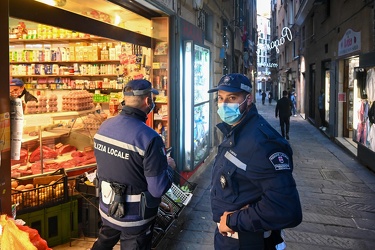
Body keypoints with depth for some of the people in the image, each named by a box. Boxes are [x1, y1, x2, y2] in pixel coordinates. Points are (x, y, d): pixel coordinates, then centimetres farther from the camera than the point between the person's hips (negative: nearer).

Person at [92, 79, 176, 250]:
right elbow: (159, 189, -26)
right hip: (135, 216, -5)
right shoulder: (149, 138, -28)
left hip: (106, 207, 6)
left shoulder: (104, 127, -6)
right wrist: (169, 166, -5)